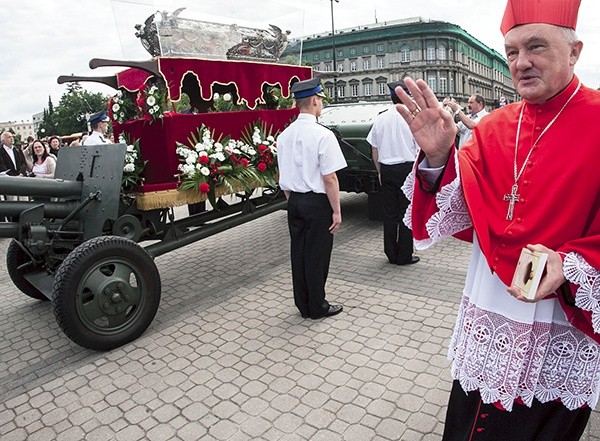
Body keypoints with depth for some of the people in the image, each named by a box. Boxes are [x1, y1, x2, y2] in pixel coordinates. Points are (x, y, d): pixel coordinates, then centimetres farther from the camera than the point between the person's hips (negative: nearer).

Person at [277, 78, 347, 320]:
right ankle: (317, 307, 21)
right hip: (317, 202, -6)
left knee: (298, 252, 14)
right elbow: (329, 177, -17)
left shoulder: (284, 135, 4)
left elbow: (283, 177, 10)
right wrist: (336, 211, -10)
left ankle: (303, 304, 29)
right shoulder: (322, 135, -16)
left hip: (294, 202, 7)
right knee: (317, 255, 6)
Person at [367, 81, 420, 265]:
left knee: (389, 212, 10)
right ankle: (404, 255, 10)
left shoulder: (381, 118, 4)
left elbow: (374, 149, 8)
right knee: (406, 213, 4)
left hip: (386, 169, 4)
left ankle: (391, 254, 19)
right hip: (406, 168, -4)